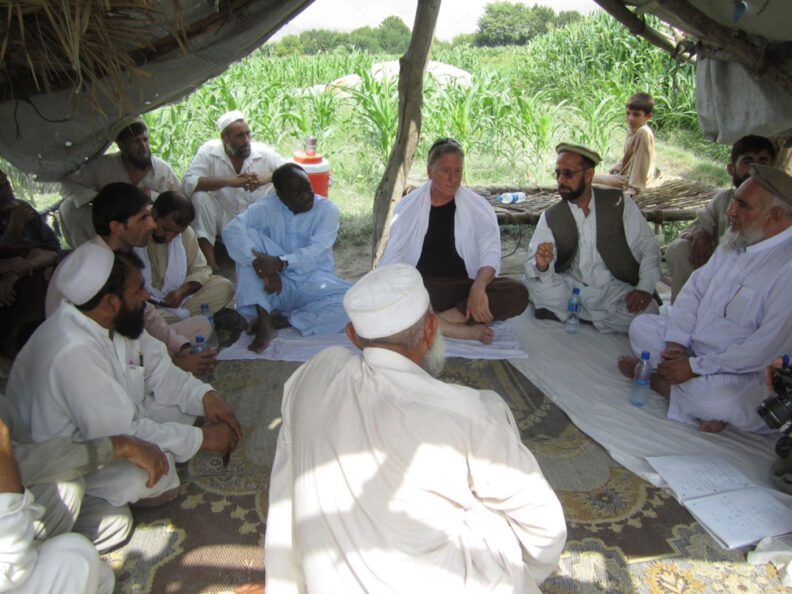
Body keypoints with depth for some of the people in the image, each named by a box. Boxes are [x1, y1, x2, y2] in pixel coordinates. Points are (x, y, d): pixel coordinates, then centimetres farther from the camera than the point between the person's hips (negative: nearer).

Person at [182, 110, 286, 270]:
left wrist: (268, 177, -33)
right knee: (200, 196, -26)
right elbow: (188, 183, -24)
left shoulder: (262, 152, -7)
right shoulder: (209, 151, -10)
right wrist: (227, 181, -35)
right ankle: (209, 261, -21)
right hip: (226, 223, -1)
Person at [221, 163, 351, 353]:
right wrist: (262, 266, -32)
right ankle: (264, 322, -25)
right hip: (277, 286, 1)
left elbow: (317, 251, -17)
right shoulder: (266, 208, -1)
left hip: (312, 284, 0)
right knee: (249, 235, -19)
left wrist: (281, 262, -34)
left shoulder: (327, 209, -4)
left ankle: (281, 320, -17)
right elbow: (231, 231, -18)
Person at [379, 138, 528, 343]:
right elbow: (392, 256, 6)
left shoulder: (478, 206, 8)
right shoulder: (408, 206, 9)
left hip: (462, 287, 1)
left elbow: (490, 253, -2)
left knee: (517, 293, -27)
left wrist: (478, 287, -24)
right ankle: (465, 330, -26)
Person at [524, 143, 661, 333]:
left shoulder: (618, 203, 1)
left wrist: (645, 288, -14)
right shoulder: (550, 217, 2)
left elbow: (648, 247, 1)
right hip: (572, 289, 0)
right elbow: (533, 264, -6)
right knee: (532, 283, -28)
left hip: (616, 291, 1)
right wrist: (541, 266, -31)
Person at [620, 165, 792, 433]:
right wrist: (676, 344, -7)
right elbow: (694, 289, 6)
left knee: (714, 397, -36)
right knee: (641, 326, 2)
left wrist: (695, 366, -22)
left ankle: (656, 379, -5)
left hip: (752, 373, -8)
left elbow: (766, 348, -27)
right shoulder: (735, 242, 5)